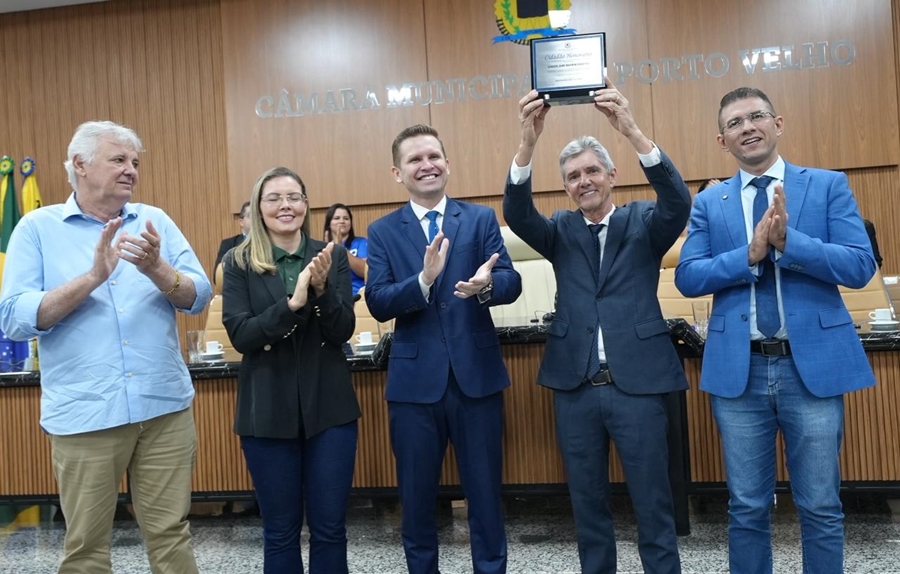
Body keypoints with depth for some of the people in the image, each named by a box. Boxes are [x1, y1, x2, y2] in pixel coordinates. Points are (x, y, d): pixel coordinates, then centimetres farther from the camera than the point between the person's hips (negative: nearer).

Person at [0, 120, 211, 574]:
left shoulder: (155, 221, 7)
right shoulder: (37, 228, 1)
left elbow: (199, 297, 0)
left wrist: (157, 269, -20)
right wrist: (92, 277, -19)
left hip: (166, 406, 2)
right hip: (84, 414, -1)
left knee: (170, 534, 11)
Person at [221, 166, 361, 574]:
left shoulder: (332, 255, 2)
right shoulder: (239, 263, -1)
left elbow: (343, 331, -4)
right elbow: (240, 336, -11)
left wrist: (322, 289, -22)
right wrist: (292, 303, -25)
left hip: (328, 406, 1)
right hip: (268, 410, -1)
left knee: (329, 528, 10)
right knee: (280, 532, 12)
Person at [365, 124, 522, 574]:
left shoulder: (481, 218, 4)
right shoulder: (383, 231, 3)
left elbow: (511, 282, -7)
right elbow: (377, 303, -8)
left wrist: (485, 285, -30)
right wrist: (423, 280, -25)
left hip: (477, 374, 0)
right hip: (415, 380, 1)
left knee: (485, 493, 12)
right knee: (416, 497, 15)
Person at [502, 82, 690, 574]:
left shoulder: (643, 223, 3)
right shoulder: (561, 231, 8)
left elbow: (678, 203, -17)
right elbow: (517, 215, -10)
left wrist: (632, 131, -29)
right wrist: (528, 142, -26)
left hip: (637, 384, -2)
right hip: (575, 388, 3)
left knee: (653, 505, 7)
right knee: (587, 505, 14)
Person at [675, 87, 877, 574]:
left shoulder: (828, 185, 4)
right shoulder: (709, 203, 8)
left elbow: (861, 266, -6)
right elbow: (687, 277, -3)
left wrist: (788, 240, -19)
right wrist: (750, 254, -16)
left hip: (813, 365, -1)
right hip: (739, 370, 1)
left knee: (821, 508, 10)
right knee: (746, 508, 12)